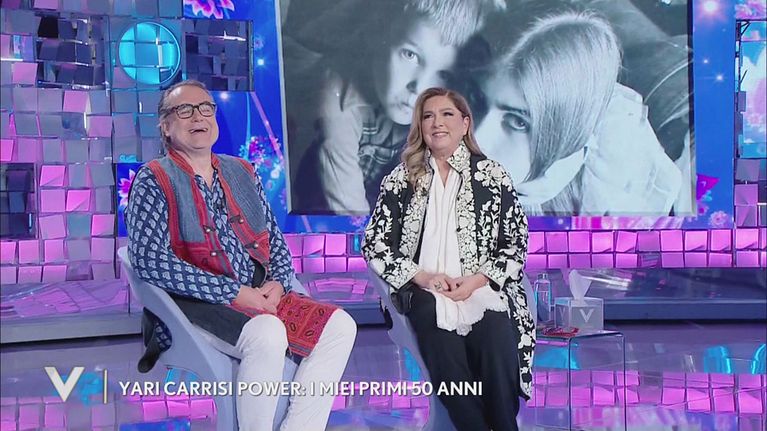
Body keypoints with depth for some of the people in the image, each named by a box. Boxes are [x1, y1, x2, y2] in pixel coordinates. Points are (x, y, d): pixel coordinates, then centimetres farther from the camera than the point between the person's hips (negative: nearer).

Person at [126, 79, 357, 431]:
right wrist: (234, 292, -18)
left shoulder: (242, 172, 17)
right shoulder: (154, 180, -2)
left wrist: (277, 283, -4)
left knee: (339, 325, -13)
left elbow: (274, 240, 19)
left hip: (260, 295, 7)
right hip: (196, 303, -6)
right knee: (268, 333, -34)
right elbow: (150, 260, -16)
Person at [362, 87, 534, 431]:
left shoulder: (492, 174, 8)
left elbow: (516, 244, 6)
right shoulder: (401, 179, 9)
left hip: (483, 288, 0)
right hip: (425, 291, 0)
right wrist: (423, 276, -8)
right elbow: (374, 245, 6)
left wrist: (476, 281, -11)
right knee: (445, 352, -29)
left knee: (496, 341, -29)